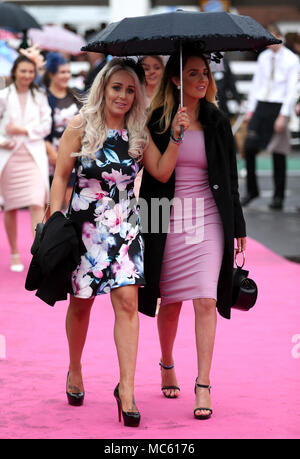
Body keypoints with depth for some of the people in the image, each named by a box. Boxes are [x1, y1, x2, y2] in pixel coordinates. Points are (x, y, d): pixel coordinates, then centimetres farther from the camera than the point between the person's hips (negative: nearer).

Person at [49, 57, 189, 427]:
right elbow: (61, 175, -1)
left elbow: (162, 172, 1)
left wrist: (176, 135, -8)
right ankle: (74, 371, 33)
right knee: (81, 302, 9)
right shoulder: (81, 126, -1)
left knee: (127, 301, -11)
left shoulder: (138, 133, 8)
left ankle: (127, 388, -11)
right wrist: (55, 222, -8)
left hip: (124, 228, 2)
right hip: (85, 225, -2)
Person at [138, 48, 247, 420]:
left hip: (208, 219, 0)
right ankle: (167, 365, 34)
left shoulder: (217, 122, 7)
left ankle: (203, 385, -10)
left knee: (206, 300, -11)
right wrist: (141, 225, 2)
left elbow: (230, 177, 10)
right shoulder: (157, 121, 3)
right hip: (167, 218, 0)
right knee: (170, 301, 8)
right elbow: (149, 176, 5)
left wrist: (237, 227, 9)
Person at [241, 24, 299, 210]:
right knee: (249, 147, -2)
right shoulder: (263, 57, 12)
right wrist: (251, 109, 9)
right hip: (261, 105, 5)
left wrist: (283, 116, -14)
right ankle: (252, 190, 13)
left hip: (278, 107, -5)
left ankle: (279, 197, 6)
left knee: (278, 153, -2)